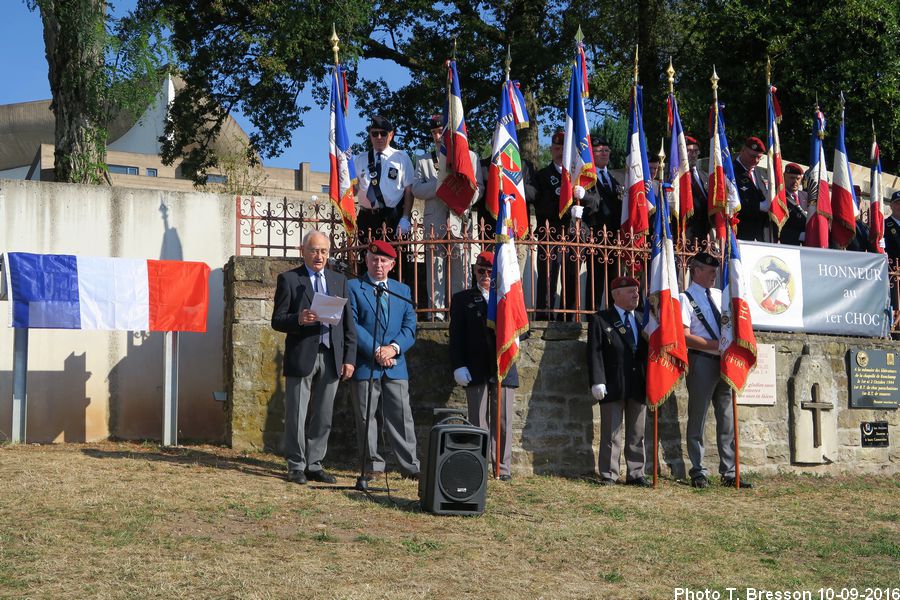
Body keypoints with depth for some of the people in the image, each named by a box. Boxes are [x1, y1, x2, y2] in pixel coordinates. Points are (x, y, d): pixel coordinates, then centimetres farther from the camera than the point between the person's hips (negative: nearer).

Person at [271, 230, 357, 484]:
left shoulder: (339, 280, 14)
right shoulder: (288, 279, 1)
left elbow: (348, 323, 13)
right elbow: (277, 321, -2)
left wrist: (349, 358, 5)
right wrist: (299, 320, -22)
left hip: (331, 358, 4)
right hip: (301, 356, -4)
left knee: (323, 416, 7)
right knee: (296, 416, 0)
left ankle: (314, 465, 17)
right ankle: (296, 466, 10)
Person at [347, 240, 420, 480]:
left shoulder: (403, 290, 16)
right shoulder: (352, 288, 3)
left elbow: (410, 326, 8)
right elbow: (352, 325, -6)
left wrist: (393, 347, -9)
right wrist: (376, 350, -13)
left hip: (395, 365, 3)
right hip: (365, 365, -3)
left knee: (402, 417, 1)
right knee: (366, 418, 2)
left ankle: (410, 466, 4)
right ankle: (373, 465, 11)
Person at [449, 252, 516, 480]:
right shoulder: (462, 299, 9)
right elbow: (456, 335, 3)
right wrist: (458, 366, -8)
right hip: (476, 371, -1)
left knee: (503, 421, 2)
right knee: (478, 422, 2)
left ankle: (503, 467, 7)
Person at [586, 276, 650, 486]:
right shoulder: (601, 320, 1)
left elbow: (647, 351, 14)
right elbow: (594, 353, -6)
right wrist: (597, 382, -16)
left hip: (638, 388, 5)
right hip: (613, 388, -4)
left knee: (637, 435, 8)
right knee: (611, 435, 0)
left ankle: (635, 474, 15)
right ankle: (609, 475, 5)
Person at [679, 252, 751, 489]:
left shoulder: (719, 295, 16)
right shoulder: (685, 298, -4)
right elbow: (685, 336, -13)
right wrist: (716, 345, -16)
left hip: (724, 362, 7)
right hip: (701, 362, -6)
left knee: (727, 420, 6)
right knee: (698, 420, 1)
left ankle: (729, 473, 10)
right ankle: (698, 472, 7)